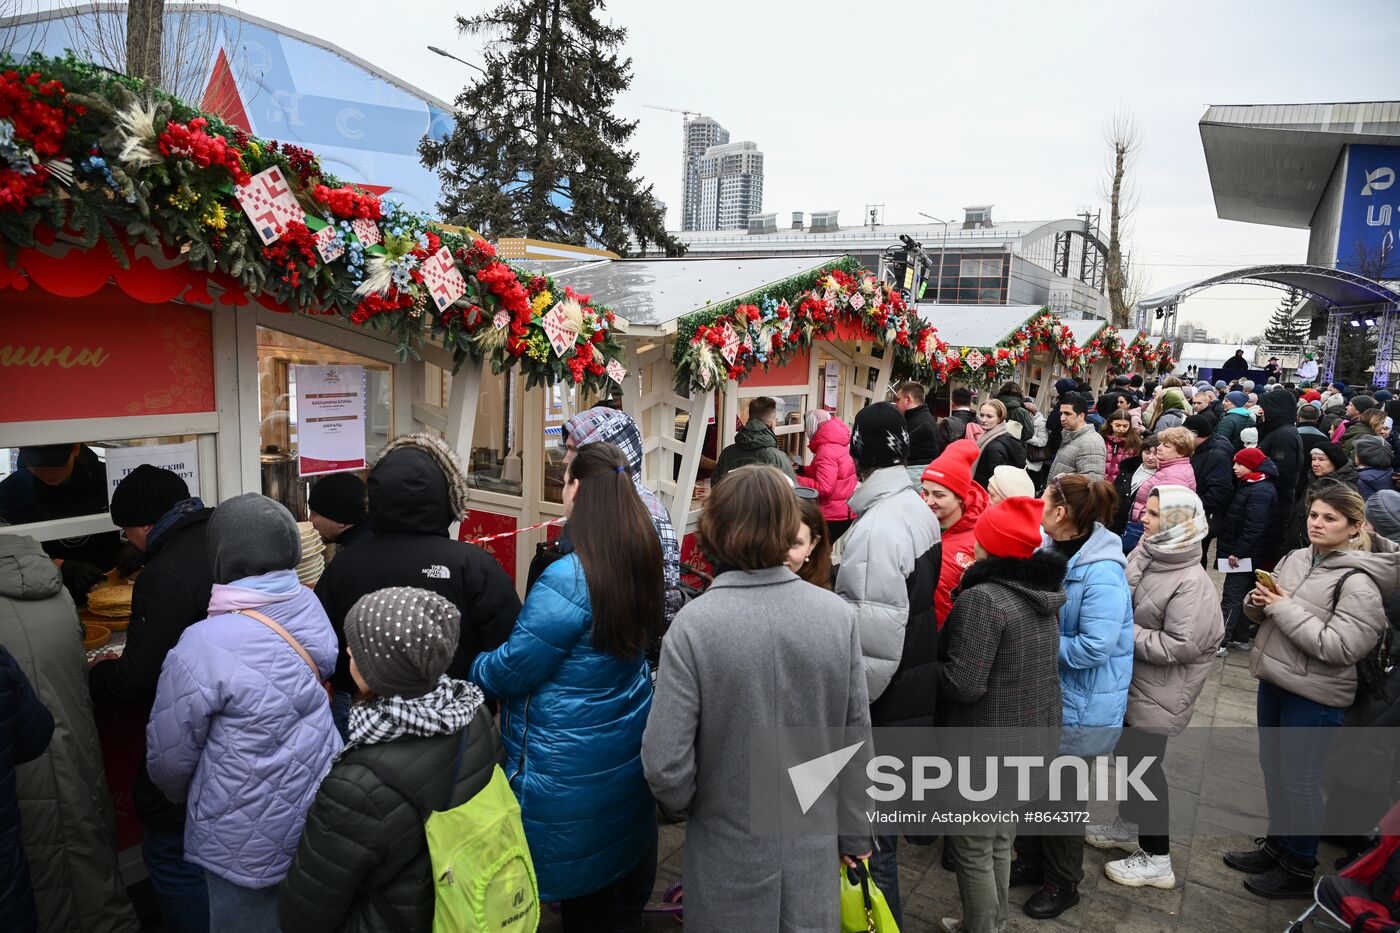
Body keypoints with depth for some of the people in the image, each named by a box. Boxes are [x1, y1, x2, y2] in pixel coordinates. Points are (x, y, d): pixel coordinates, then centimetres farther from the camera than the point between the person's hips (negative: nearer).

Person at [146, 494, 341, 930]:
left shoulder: (205, 647, -26)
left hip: (252, 843, -5)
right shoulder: (310, 607, -9)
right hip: (321, 814, 5)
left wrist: (181, 796, 9)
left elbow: (169, 755, -14)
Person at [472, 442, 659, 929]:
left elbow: (511, 669, -19)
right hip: (628, 756, 7)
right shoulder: (642, 564, -3)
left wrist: (465, 668, 0)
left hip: (571, 776, -7)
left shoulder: (568, 579, -27)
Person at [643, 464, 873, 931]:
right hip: (813, 859, 2)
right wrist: (855, 837, 11)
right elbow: (857, 741, -4)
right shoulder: (839, 616, -13)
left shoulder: (694, 625, -22)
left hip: (730, 864, -2)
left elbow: (666, 765, -19)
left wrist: (681, 804, 4)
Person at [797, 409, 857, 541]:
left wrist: (795, 480, -18)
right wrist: (803, 470, 10)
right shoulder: (838, 443, 10)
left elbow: (823, 488, -24)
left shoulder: (826, 450, -19)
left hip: (834, 516, -9)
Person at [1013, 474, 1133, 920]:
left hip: (1076, 704, -8)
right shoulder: (1050, 551, -2)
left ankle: (1062, 883, 33)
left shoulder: (1101, 574, -27)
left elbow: (1095, 647, -31)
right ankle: (1031, 860, 43)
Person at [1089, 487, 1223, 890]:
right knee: (1127, 754, 22)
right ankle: (1128, 825, 44)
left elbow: (1179, 646, -26)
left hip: (1157, 694, -8)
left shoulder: (1191, 583, -24)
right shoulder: (1145, 554, -1)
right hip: (1130, 682, 8)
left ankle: (1157, 859, 21)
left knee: (1144, 763, 4)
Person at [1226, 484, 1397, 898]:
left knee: (1298, 779, 5)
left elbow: (1339, 647, -25)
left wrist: (1286, 608, -23)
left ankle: (1299, 869, 22)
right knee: (1272, 768, 20)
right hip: (1274, 680, 8)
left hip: (1314, 696, -7)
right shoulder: (1295, 558, 3)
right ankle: (1276, 846, 37)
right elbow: (1265, 614, 14)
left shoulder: (1357, 582, -18)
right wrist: (1258, 601, -8)